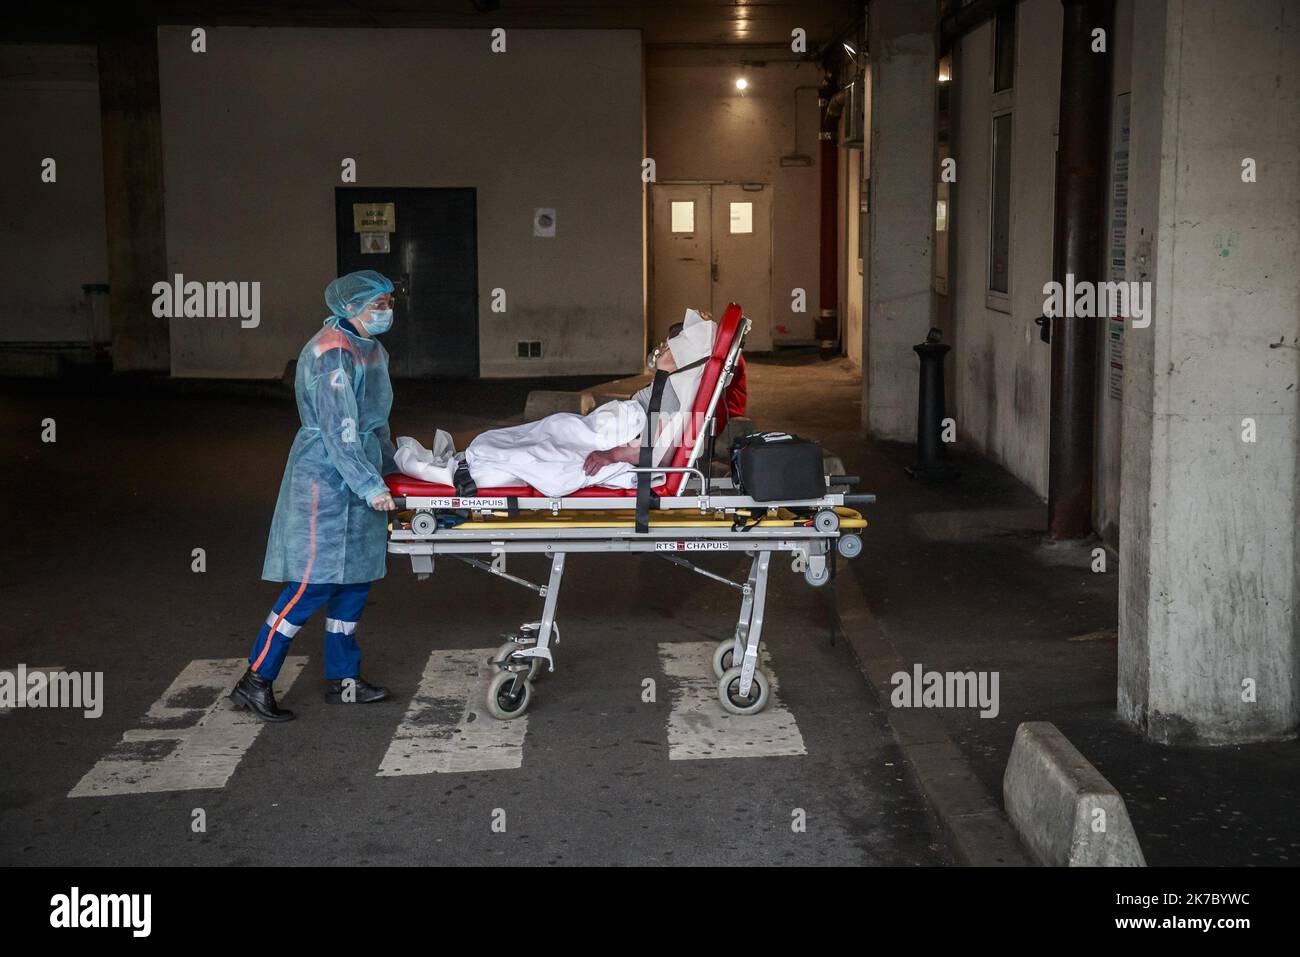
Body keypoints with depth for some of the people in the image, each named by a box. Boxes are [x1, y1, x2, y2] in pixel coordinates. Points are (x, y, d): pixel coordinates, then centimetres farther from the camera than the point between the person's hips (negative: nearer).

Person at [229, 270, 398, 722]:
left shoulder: (370, 350, 13)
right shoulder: (333, 354, -18)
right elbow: (338, 429, -23)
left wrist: (390, 466, 27)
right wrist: (370, 486, -24)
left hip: (357, 482, 10)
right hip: (327, 483, -10)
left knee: (354, 579, 12)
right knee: (314, 582, -9)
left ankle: (343, 678, 21)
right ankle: (255, 682, -2)